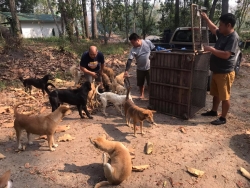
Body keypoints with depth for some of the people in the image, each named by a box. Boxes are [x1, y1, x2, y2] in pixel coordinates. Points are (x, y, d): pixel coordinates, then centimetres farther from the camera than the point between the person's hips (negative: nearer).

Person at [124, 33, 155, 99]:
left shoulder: (147, 42, -13)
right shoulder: (133, 50, -11)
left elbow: (154, 50, -2)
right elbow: (129, 60, -18)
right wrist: (126, 70, -29)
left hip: (149, 67, -2)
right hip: (140, 69, 2)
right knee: (140, 83, 12)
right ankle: (142, 94, 33)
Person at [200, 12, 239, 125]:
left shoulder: (233, 37, -19)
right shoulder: (223, 34, 8)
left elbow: (226, 55, -28)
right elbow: (213, 29, 29)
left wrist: (211, 49, -22)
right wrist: (206, 18, 24)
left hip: (225, 73, -9)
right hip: (216, 71, 9)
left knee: (225, 97, 2)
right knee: (216, 94, 21)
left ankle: (223, 118, 12)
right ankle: (213, 111, 36)